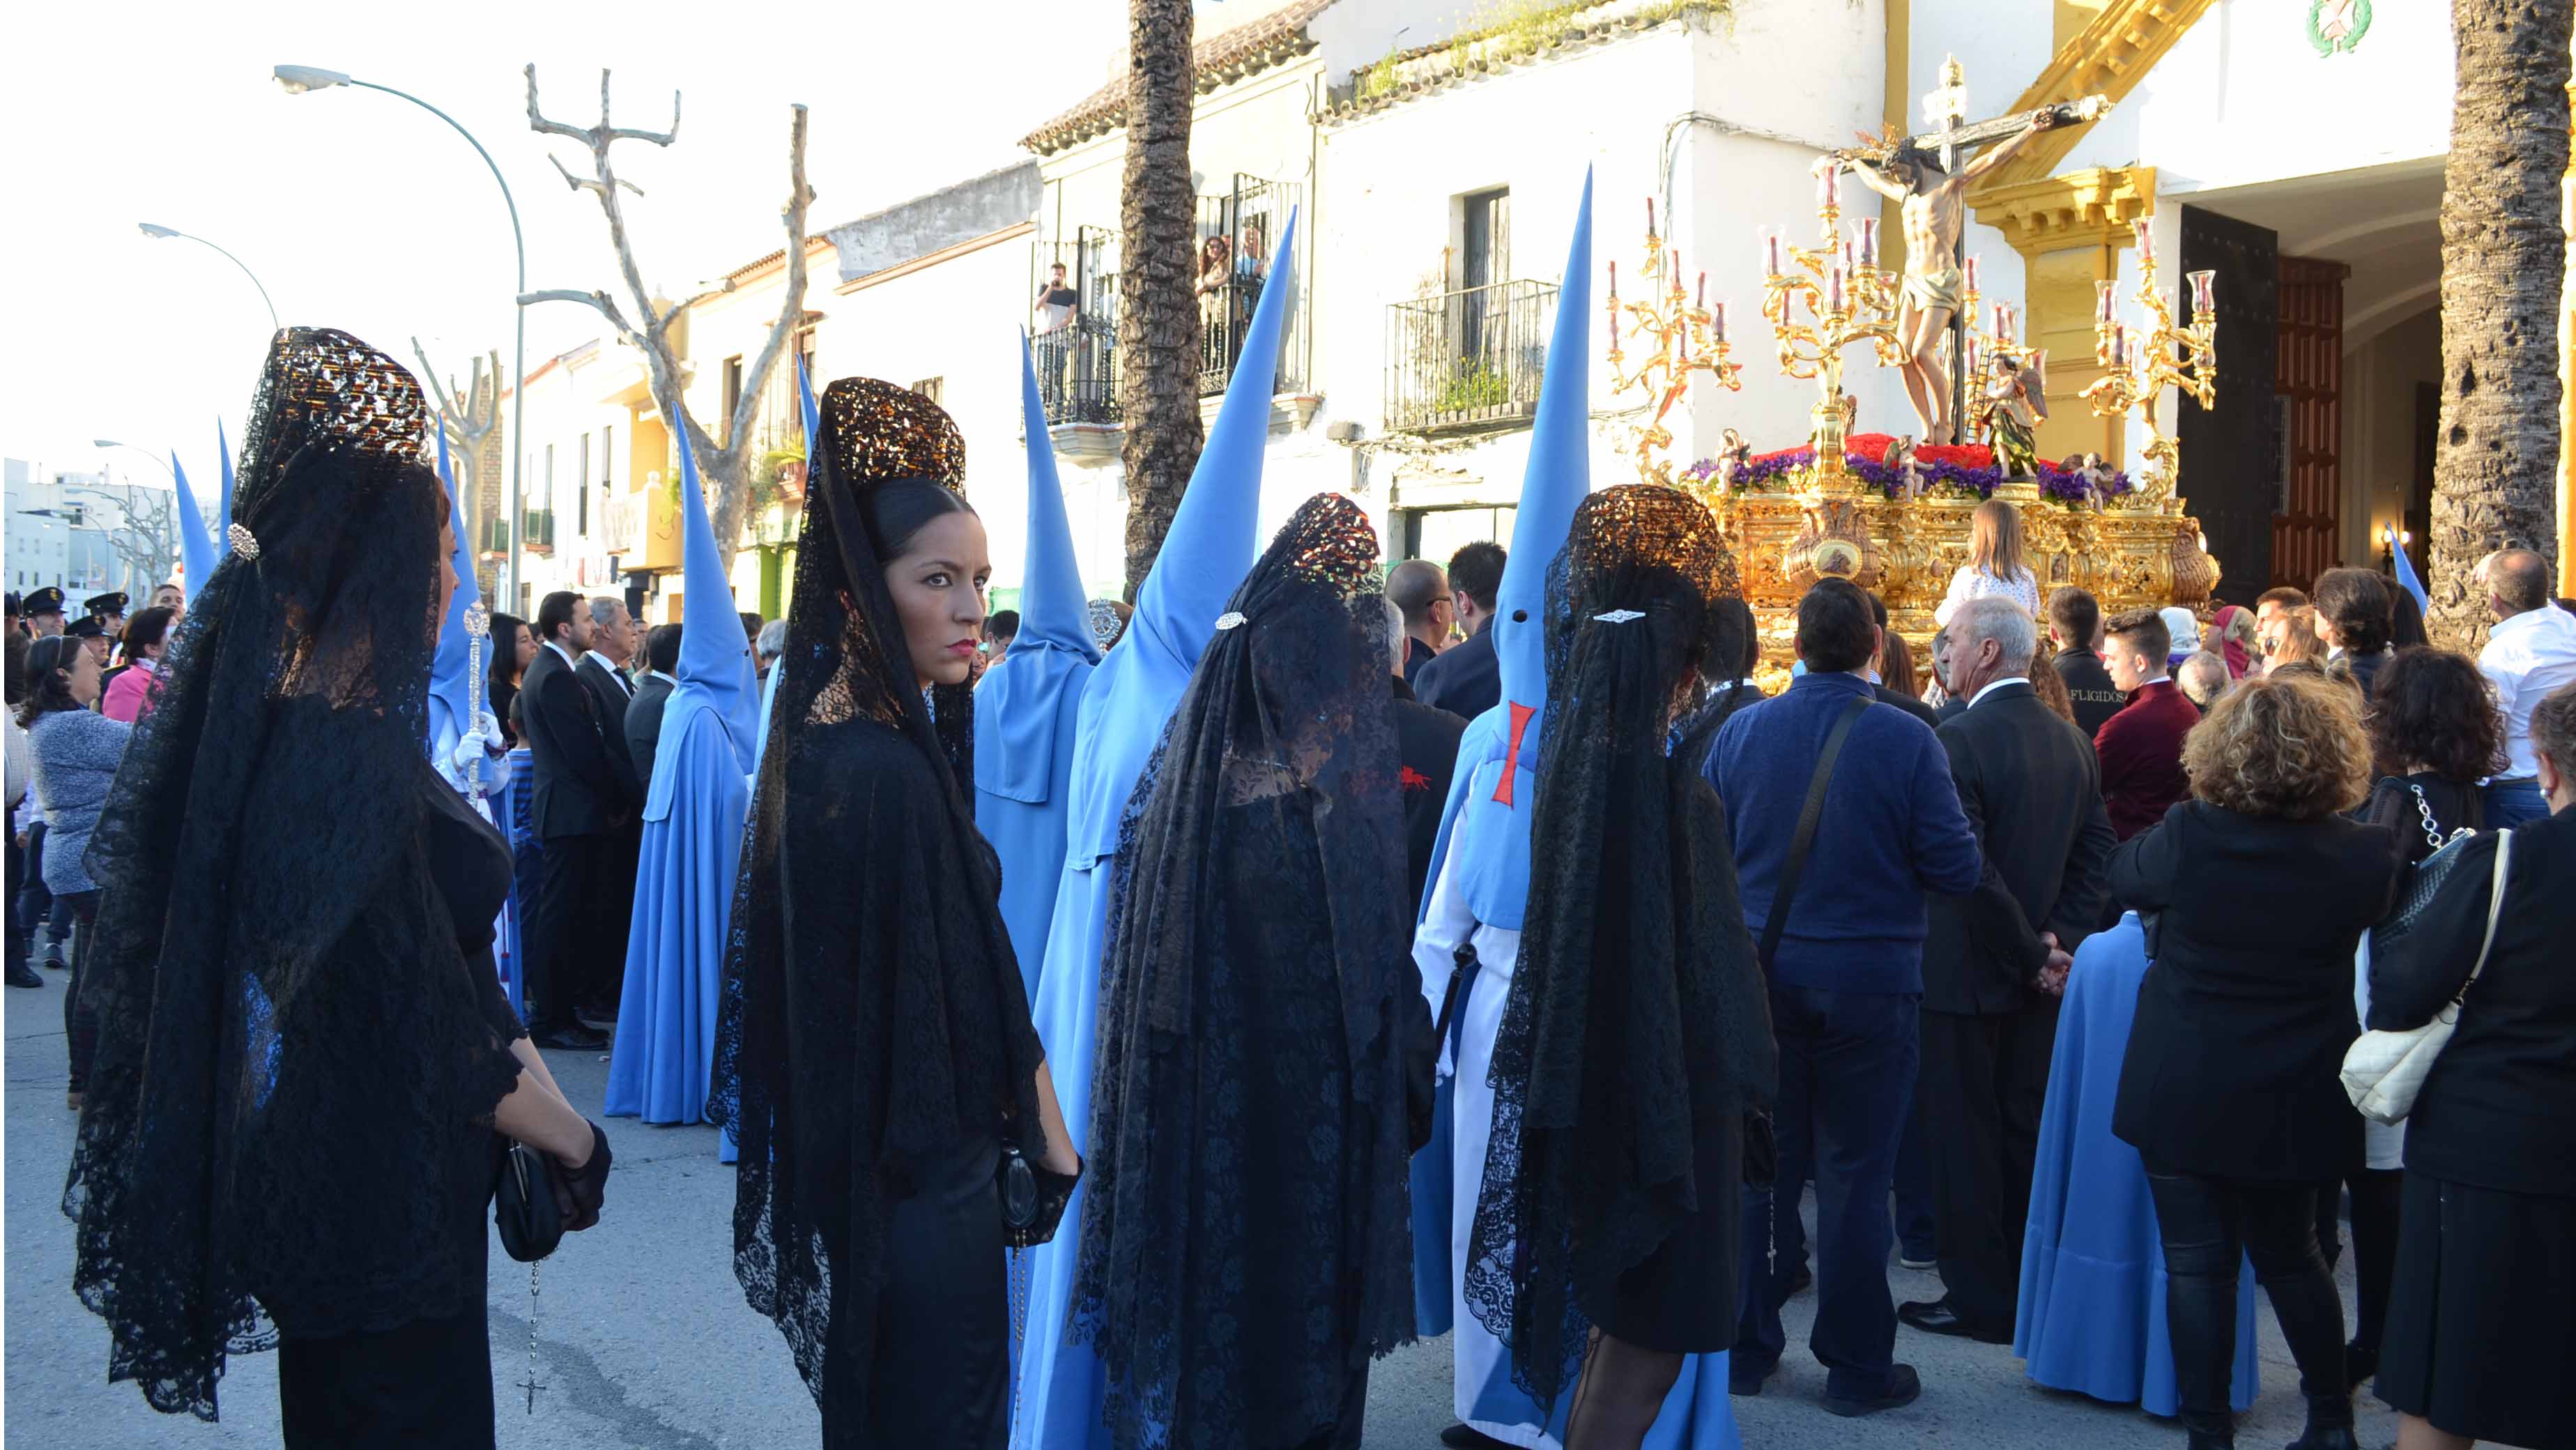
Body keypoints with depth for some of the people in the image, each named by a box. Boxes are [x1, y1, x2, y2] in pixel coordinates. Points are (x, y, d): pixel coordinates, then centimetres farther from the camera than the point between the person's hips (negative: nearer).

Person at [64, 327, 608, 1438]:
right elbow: (426, 1020, -25)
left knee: (335, 1408, 23)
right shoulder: (354, 754, -25)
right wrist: (572, 1138, -12)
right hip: (386, 1200, -9)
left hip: (315, 1173, 9)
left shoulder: (272, 722, 5)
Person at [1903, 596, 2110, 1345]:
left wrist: (2030, 952, -14)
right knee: (2025, 1128, 17)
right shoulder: (2071, 739, 7)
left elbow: (1967, 865, -23)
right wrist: (2059, 940, 0)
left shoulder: (1961, 737, -18)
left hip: (1968, 972, -7)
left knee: (1963, 1139, 4)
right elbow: (2095, 848, 6)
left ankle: (1981, 1298, 11)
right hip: (2038, 974, 7)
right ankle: (2032, 1284, 27)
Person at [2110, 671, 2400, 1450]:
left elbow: (2123, 876, 3)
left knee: (2197, 1261, 7)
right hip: (2295, 1098, 3)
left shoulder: (2186, 838, -18)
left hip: (2182, 1092, -3)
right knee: (2290, 1253, 21)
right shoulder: (2363, 855, -14)